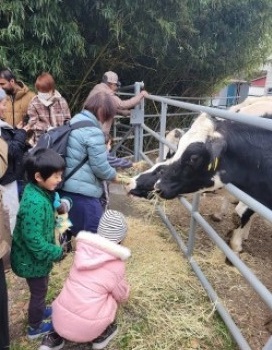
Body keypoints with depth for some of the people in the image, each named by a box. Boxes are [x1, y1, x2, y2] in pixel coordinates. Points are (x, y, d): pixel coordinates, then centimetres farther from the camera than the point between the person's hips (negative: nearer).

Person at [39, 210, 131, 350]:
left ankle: (55, 337, 24)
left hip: (59, 320, 3)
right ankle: (102, 335, 25)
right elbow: (122, 296, 7)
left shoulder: (83, 247, -2)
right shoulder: (117, 265, -9)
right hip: (86, 329, -3)